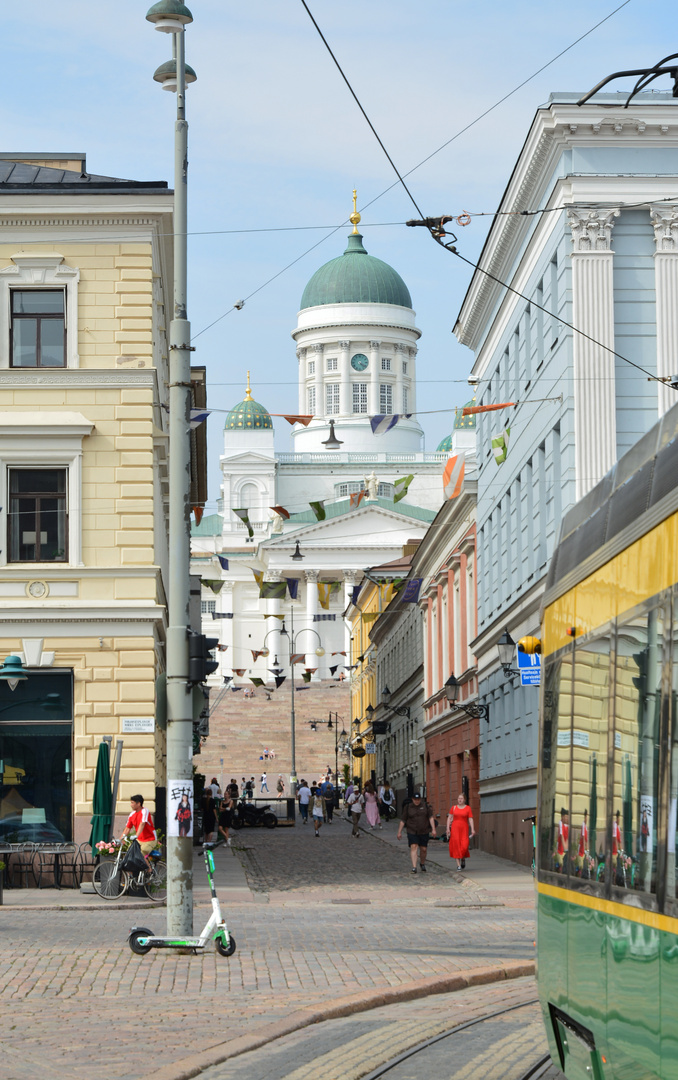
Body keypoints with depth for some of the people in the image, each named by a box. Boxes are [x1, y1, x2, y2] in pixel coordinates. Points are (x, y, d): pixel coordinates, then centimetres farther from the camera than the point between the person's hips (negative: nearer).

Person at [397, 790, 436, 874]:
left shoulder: (425, 806, 2)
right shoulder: (407, 807, -2)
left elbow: (431, 817, 2)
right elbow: (402, 820, 2)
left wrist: (433, 829, -7)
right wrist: (399, 832, 1)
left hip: (423, 832, 2)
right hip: (412, 831, -2)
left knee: (424, 849, 6)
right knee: (413, 847, -15)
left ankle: (422, 864, 33)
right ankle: (414, 867, -19)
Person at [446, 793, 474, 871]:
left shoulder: (468, 808, 3)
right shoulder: (453, 808, 6)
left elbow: (470, 819, -1)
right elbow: (449, 818, 7)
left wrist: (472, 829, -11)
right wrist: (448, 828, -2)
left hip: (464, 829, -1)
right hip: (455, 828, 1)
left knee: (464, 846, -13)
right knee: (456, 846, -8)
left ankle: (463, 858, 19)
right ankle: (458, 864, -5)